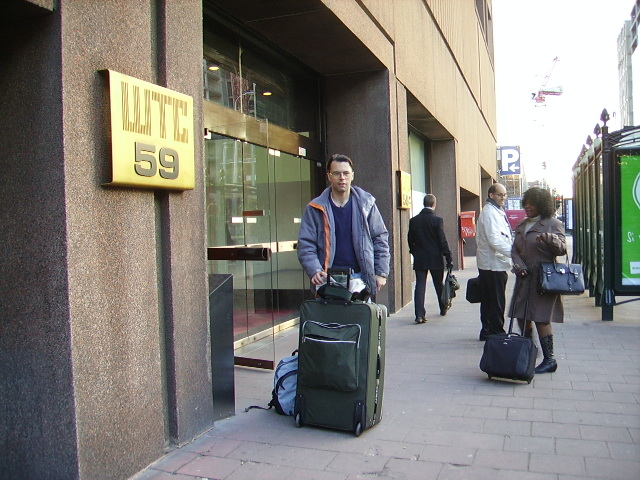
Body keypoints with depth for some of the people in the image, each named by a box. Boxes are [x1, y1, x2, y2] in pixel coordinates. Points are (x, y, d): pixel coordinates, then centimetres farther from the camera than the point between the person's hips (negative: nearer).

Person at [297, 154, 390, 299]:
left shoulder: (366, 204, 6)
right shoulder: (315, 209, 2)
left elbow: (380, 238, 9)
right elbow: (305, 245, 1)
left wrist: (381, 273, 2)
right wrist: (315, 271, -16)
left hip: (360, 276, 1)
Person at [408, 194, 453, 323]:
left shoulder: (414, 220, 0)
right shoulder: (437, 220, -10)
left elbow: (410, 240, 6)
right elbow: (442, 241, -10)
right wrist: (449, 258, -5)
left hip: (419, 259, 2)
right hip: (435, 259, -2)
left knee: (420, 285, 0)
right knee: (439, 284, 15)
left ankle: (419, 314, -11)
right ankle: (443, 309, 33)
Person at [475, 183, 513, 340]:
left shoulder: (497, 212, 20)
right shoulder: (489, 212, -14)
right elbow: (494, 240, -23)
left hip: (491, 263, 11)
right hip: (493, 264, -11)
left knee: (488, 300, 14)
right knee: (497, 301, -4)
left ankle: (487, 331, 22)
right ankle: (496, 332, 4)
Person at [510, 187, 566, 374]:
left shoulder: (553, 224, -4)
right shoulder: (521, 226, 15)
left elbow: (562, 250, -11)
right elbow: (515, 249, 15)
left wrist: (550, 239, -30)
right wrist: (519, 265, -4)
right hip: (524, 278, 7)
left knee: (541, 318, -7)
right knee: (521, 316, 8)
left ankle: (549, 359, 2)